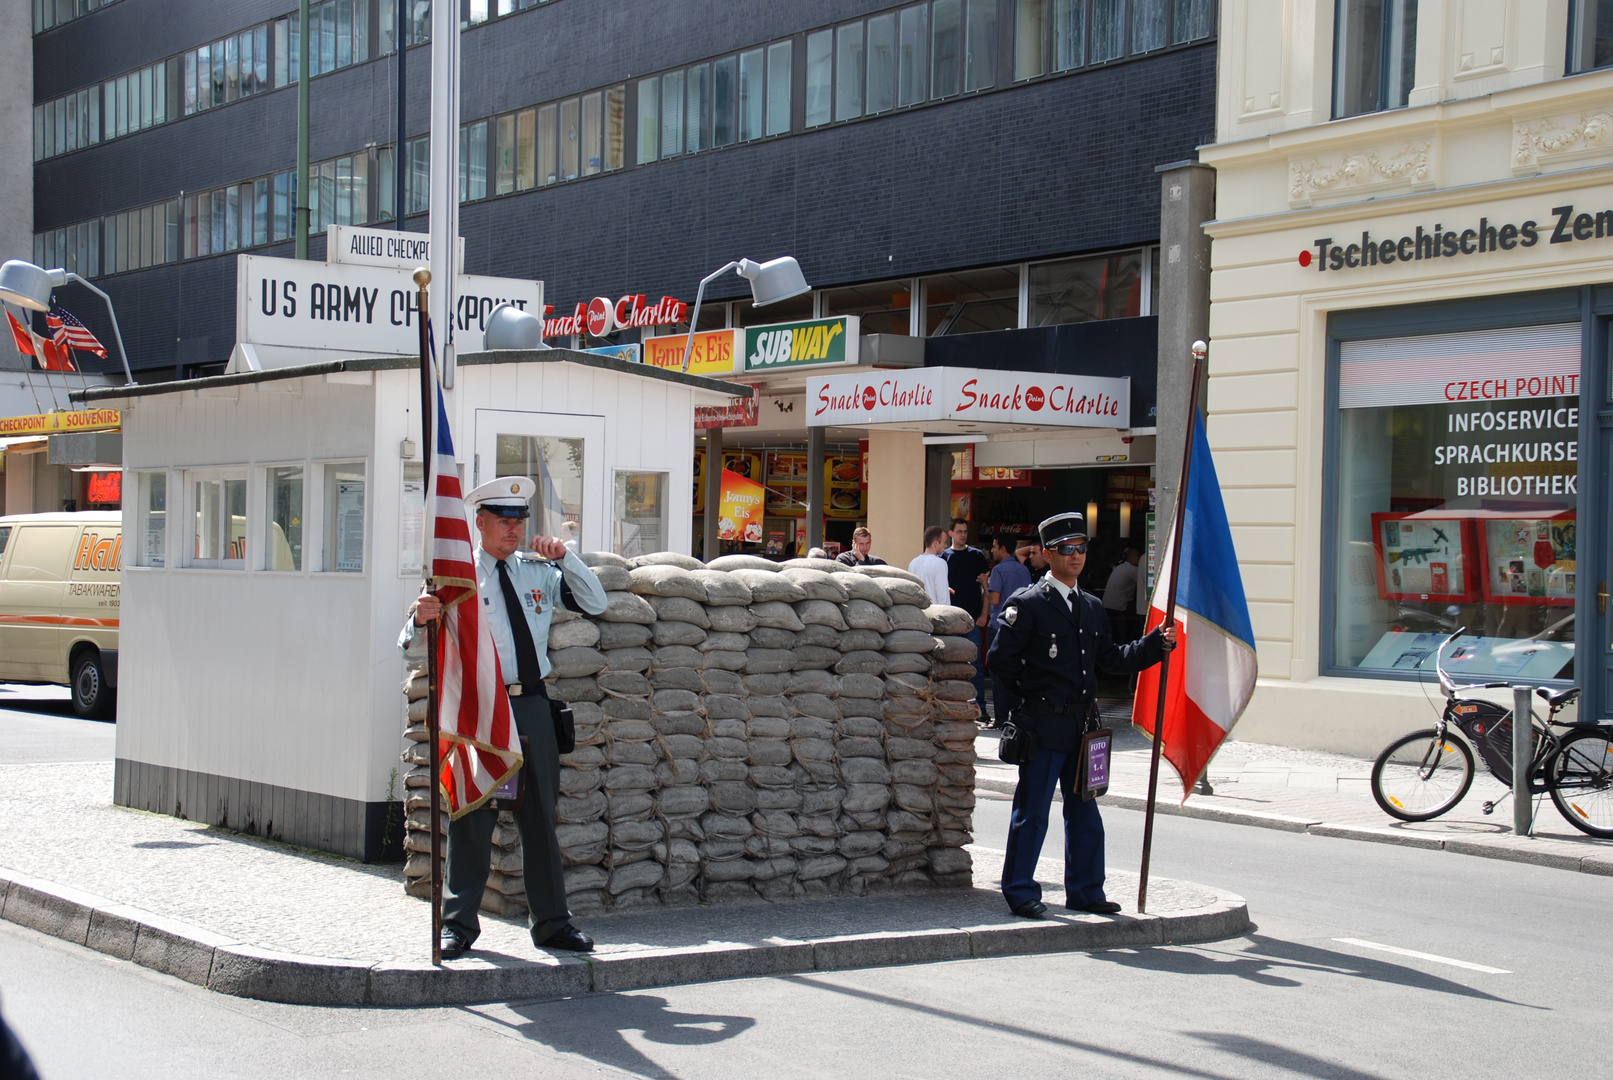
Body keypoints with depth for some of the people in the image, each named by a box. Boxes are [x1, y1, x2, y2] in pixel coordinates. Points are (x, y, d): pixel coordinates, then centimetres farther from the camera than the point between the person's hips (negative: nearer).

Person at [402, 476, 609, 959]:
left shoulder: (539, 571, 11)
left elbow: (594, 604, 6)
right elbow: (415, 648, -4)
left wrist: (566, 557, -6)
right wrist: (421, 619, -27)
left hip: (532, 704, 4)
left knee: (540, 815, 9)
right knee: (472, 817, -1)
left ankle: (550, 922, 18)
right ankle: (458, 924, 9)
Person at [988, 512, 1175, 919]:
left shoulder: (1092, 607, 14)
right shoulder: (1027, 604, -8)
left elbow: (1112, 658, 15)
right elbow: (1001, 658, -10)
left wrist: (1158, 643, 4)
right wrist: (1033, 696, -2)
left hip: (1083, 724, 7)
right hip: (1044, 727, -7)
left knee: (1084, 811, 13)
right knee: (1032, 811, -1)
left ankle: (1084, 891, 22)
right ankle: (1020, 892, 9)